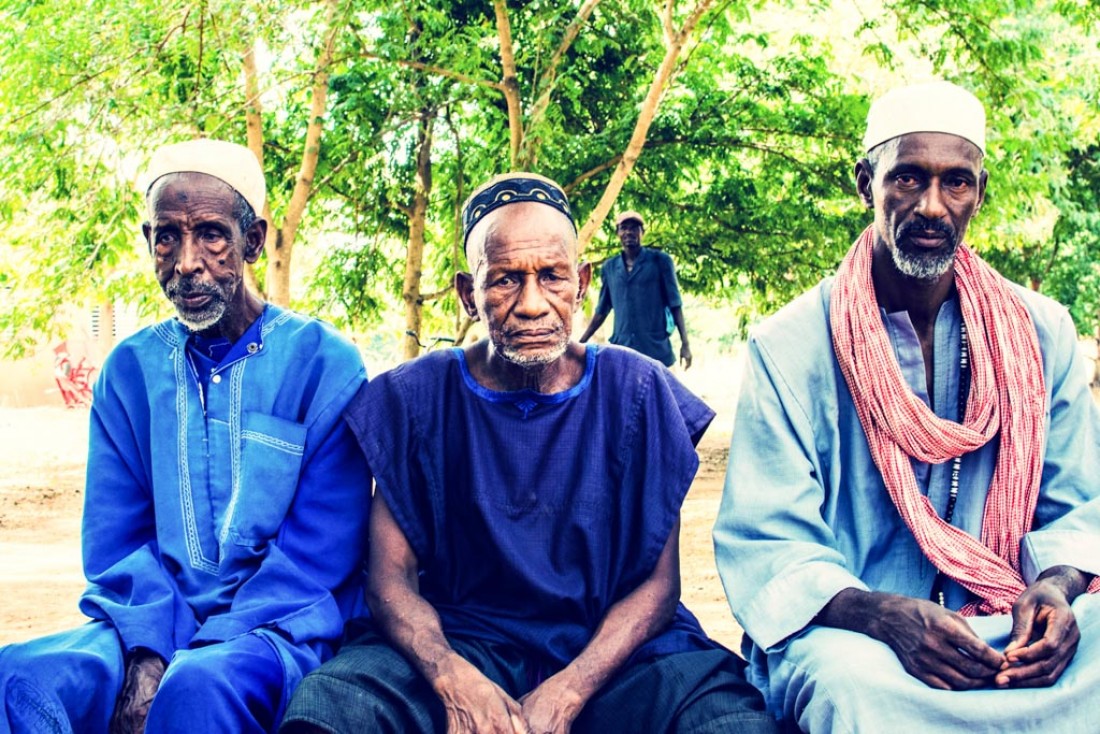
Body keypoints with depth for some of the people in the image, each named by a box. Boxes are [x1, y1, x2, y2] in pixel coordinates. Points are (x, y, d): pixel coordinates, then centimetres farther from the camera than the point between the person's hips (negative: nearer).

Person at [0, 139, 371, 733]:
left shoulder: (323, 363, -1)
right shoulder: (130, 370, 11)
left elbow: (321, 549, -7)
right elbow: (115, 539, 6)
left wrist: (198, 655, -17)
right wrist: (147, 654, -14)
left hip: (281, 629, -3)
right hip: (150, 627, 3)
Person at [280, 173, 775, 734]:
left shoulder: (637, 393, 1)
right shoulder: (415, 398, 1)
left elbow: (658, 581, -1)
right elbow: (390, 580, -2)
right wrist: (457, 683, -23)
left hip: (610, 651, 0)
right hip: (455, 644, 0)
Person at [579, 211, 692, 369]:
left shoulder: (660, 261, 2)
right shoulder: (609, 268, 11)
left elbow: (675, 304, 1)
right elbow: (601, 311, 19)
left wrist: (685, 343, -6)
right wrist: (580, 343, 18)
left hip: (655, 350, -3)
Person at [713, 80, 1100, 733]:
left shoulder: (1042, 332, 8)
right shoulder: (790, 346, -4)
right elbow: (763, 545, -8)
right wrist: (891, 619, -27)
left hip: (1015, 628, 4)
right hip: (851, 633, -3)